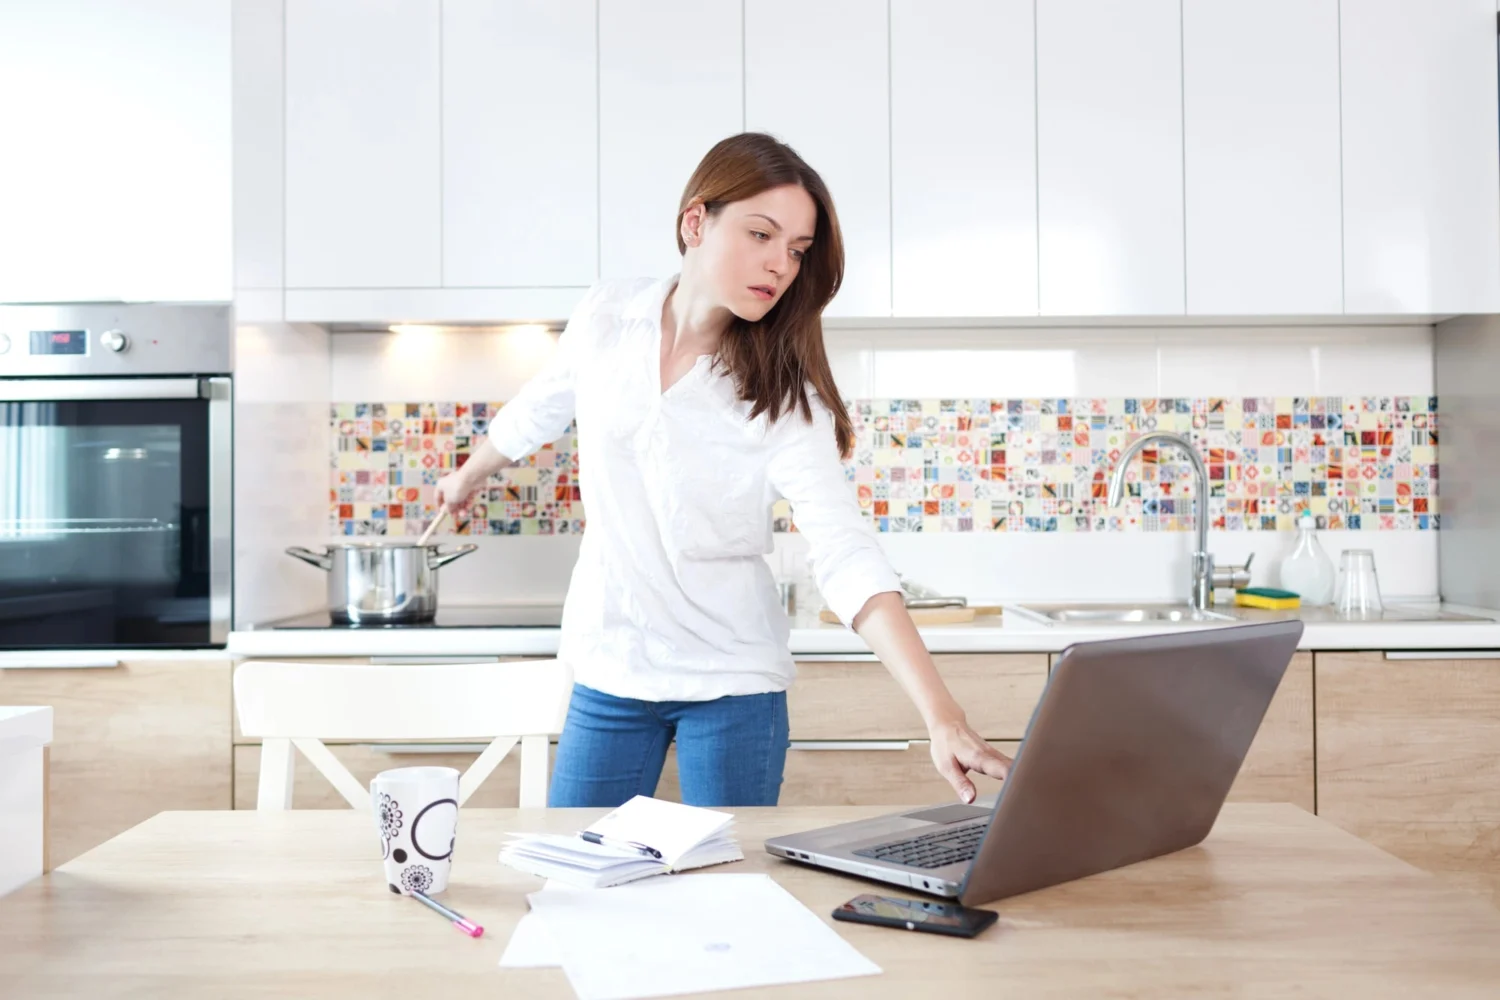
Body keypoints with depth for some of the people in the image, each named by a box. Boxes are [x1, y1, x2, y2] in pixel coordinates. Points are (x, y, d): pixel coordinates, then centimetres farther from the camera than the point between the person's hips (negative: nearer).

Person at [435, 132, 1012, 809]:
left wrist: (941, 716, -35)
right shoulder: (605, 318, -6)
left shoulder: (784, 398, -15)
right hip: (608, 671, 3)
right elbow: (537, 411, 14)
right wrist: (468, 478, 33)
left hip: (733, 684, -2)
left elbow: (848, 559, -24)